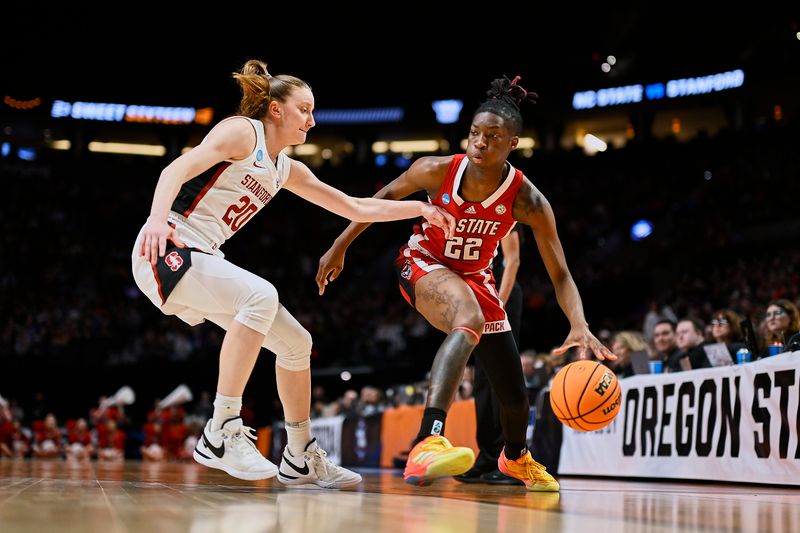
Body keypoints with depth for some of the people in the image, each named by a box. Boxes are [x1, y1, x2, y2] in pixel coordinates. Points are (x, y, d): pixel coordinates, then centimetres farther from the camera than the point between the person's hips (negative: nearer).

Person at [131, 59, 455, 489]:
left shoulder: (286, 170, 18)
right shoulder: (242, 131, -6)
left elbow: (355, 208, 23)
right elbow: (177, 169, -19)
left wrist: (419, 208, 18)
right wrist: (157, 218, -38)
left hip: (203, 260, 9)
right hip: (166, 251, -9)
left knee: (295, 343, 6)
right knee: (261, 295, -33)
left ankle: (300, 458, 21)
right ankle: (220, 434, -28)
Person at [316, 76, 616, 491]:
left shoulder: (527, 201, -24)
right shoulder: (437, 171, -24)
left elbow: (560, 275, -24)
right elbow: (385, 197, -5)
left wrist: (579, 325, -42)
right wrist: (340, 247, 0)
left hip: (474, 277, 3)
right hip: (422, 265, -3)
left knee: (515, 397, 8)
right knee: (470, 317, -40)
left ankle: (515, 457, 46)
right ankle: (427, 444, -54)